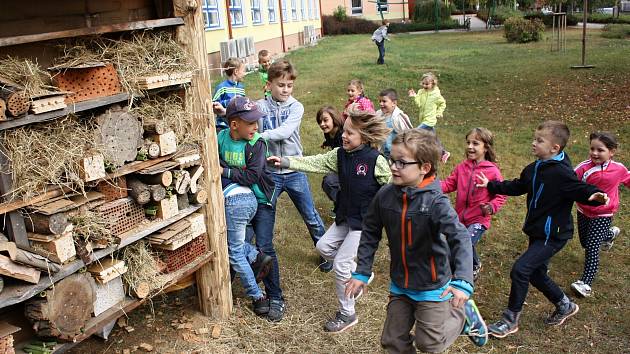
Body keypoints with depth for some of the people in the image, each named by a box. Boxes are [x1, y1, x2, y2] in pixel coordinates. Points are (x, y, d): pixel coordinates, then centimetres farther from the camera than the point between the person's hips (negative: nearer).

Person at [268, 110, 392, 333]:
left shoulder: (375, 160, -19)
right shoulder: (340, 155, -1)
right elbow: (316, 163, -2)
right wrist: (287, 162, -11)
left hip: (365, 222, -7)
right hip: (346, 217, 8)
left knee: (340, 264, -5)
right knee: (324, 246, 12)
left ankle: (347, 314, 14)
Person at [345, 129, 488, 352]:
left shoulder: (435, 202, -24)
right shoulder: (384, 196, -10)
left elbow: (460, 238, -30)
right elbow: (370, 234, 1)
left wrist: (462, 281, -42)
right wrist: (361, 273, 0)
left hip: (432, 286, -5)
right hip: (400, 285, 5)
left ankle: (464, 313, 29)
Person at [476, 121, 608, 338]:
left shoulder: (562, 173, -21)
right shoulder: (534, 169, 5)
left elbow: (582, 190, -26)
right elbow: (516, 187, 19)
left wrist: (595, 196, -48)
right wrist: (490, 185, 24)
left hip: (553, 235, -9)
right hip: (537, 232, 9)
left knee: (520, 270, -13)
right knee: (536, 273, 18)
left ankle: (510, 320, 3)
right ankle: (565, 306, 42)